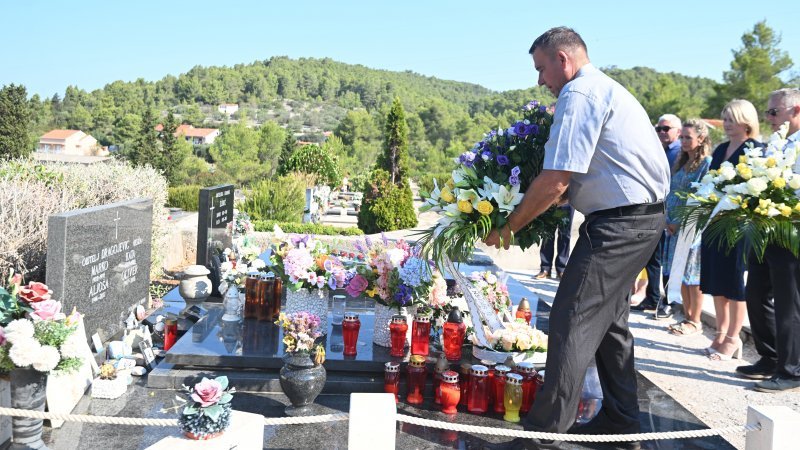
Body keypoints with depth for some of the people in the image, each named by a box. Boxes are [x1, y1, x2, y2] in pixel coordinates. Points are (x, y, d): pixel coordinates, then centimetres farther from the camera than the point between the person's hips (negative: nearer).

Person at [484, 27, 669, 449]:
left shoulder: (579, 94, -13)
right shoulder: (607, 88, 20)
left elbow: (555, 181, -20)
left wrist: (507, 228, -9)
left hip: (619, 221, -11)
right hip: (642, 216, 11)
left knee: (572, 323, -8)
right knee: (609, 319, 18)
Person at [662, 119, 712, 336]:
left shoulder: (707, 163, -8)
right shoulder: (680, 163, 15)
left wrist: (681, 222, -14)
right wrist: (668, 221, 2)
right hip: (674, 226, 7)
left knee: (693, 276, -1)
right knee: (682, 274, 12)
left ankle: (695, 321, 9)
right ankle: (687, 316, 22)